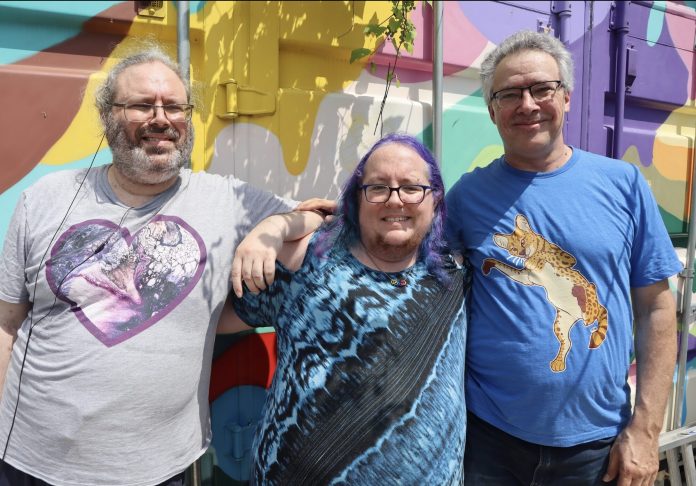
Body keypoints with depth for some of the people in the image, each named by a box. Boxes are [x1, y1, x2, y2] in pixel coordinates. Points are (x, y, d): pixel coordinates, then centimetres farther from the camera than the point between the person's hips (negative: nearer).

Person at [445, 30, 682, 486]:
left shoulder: (623, 183, -4)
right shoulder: (468, 194, -4)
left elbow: (656, 309, -2)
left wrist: (645, 430, -4)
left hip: (597, 439, 1)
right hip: (489, 432, -1)